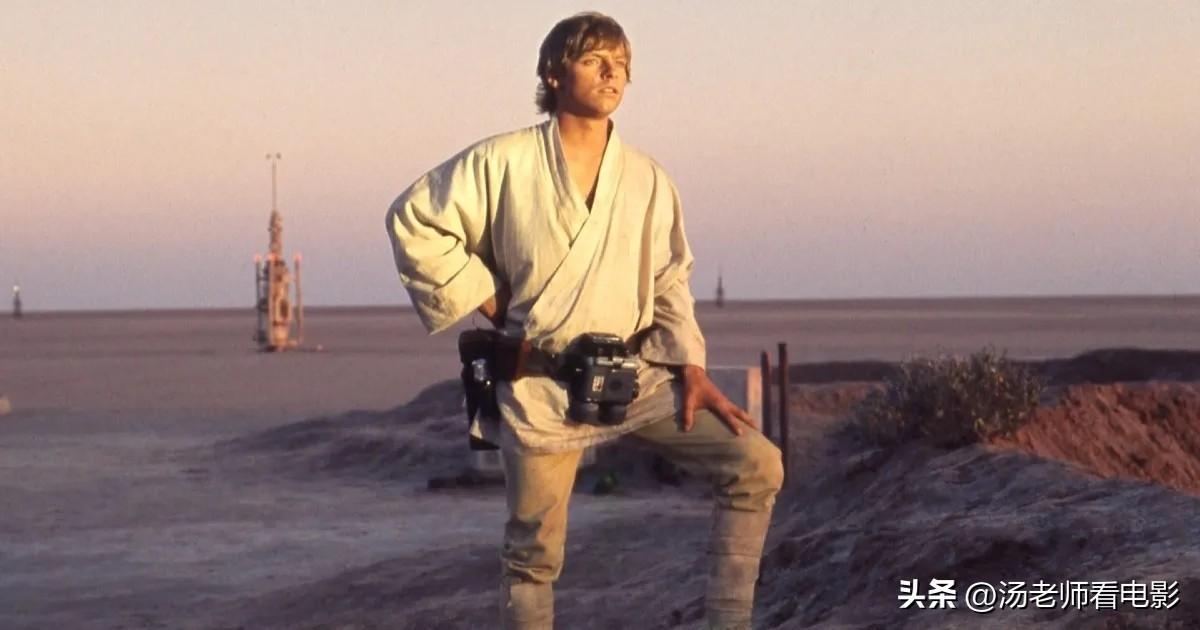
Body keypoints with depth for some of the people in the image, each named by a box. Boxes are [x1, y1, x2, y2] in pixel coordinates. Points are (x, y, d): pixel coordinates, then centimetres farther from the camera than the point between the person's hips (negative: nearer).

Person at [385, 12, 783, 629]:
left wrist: (692, 369, -1)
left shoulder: (650, 181, 7)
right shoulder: (503, 162, -4)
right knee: (534, 551, 2)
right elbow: (413, 221, -2)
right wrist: (487, 298, -4)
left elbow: (669, 286, 12)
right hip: (540, 386, -3)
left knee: (757, 464, -11)